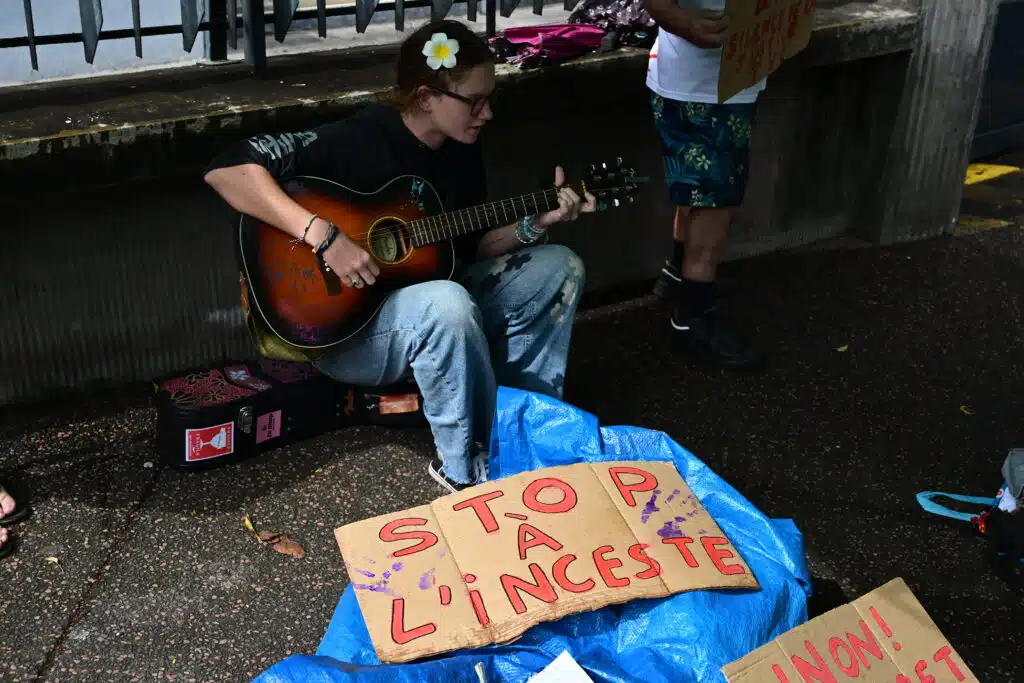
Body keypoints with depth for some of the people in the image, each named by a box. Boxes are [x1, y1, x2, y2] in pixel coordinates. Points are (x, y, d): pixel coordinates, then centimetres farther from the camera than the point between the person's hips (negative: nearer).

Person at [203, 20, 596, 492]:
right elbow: (226, 170, -32)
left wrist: (536, 224, -6)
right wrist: (325, 236, -38)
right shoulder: (360, 141, -24)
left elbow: (470, 248, 10)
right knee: (448, 304, -38)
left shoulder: (463, 150, 1)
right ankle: (467, 466, -17)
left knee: (559, 268, 0)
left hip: (433, 305, 8)